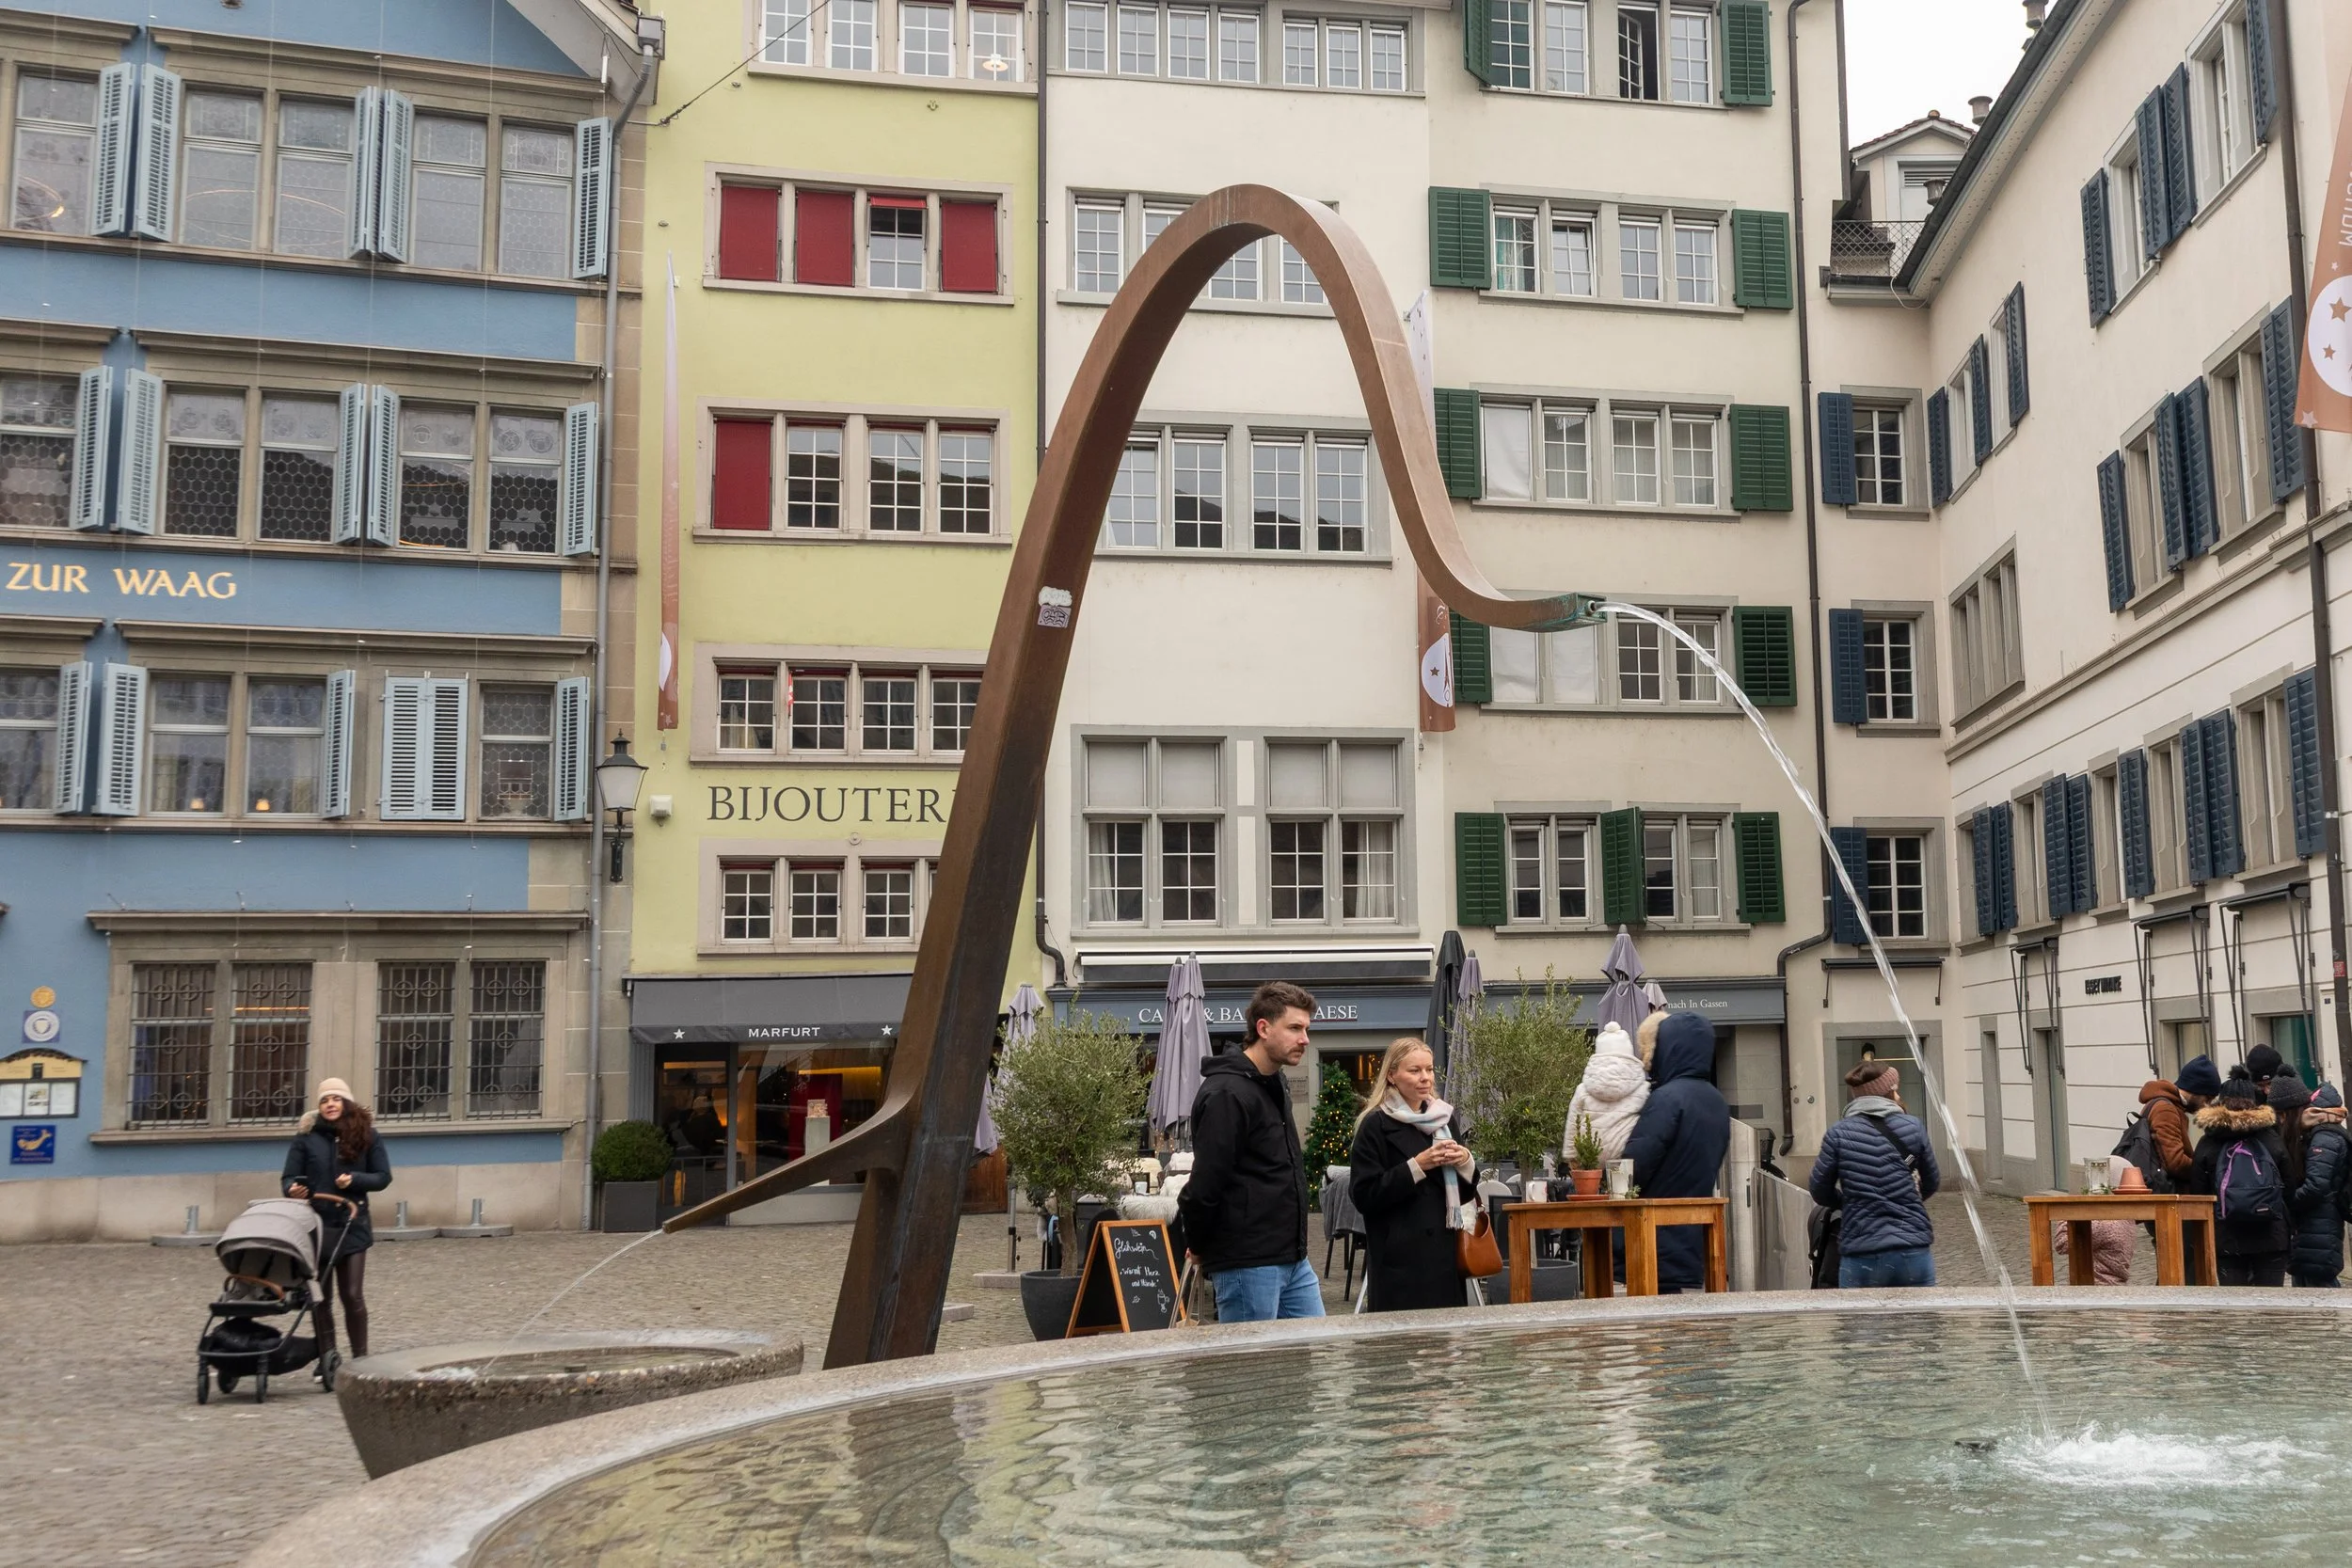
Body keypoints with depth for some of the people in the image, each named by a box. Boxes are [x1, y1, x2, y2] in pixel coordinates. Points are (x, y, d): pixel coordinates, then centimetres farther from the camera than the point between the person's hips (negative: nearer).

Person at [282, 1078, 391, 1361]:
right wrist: (292, 1189, -22)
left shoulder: (366, 1135, 3)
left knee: (352, 1295, -2)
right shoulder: (306, 1137, 3)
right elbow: (289, 1177, 1)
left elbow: (383, 1177, 3)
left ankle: (361, 1358, 9)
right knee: (320, 1297, 6)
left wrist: (354, 1179, -14)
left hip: (352, 1226, -1)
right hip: (315, 1225, 1)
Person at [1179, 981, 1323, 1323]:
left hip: (1293, 1261, 9)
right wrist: (1199, 1245, -6)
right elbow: (1204, 1185, -21)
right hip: (1249, 1265, -9)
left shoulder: (1276, 1085, 15)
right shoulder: (1227, 1093, -17)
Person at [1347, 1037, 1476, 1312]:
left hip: (1444, 1252, 5)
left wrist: (1465, 1162, -4)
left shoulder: (1445, 1119, 13)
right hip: (1399, 1256, -5)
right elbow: (1364, 1195, -11)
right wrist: (1417, 1166, -17)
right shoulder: (1376, 1125, -4)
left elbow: (1465, 1193, 17)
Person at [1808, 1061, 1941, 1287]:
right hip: (1914, 1253, 1)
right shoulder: (1913, 1127, 2)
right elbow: (1932, 1184, 15)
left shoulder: (1838, 1133, -2)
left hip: (1861, 1257, -1)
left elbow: (1820, 1192, 4)